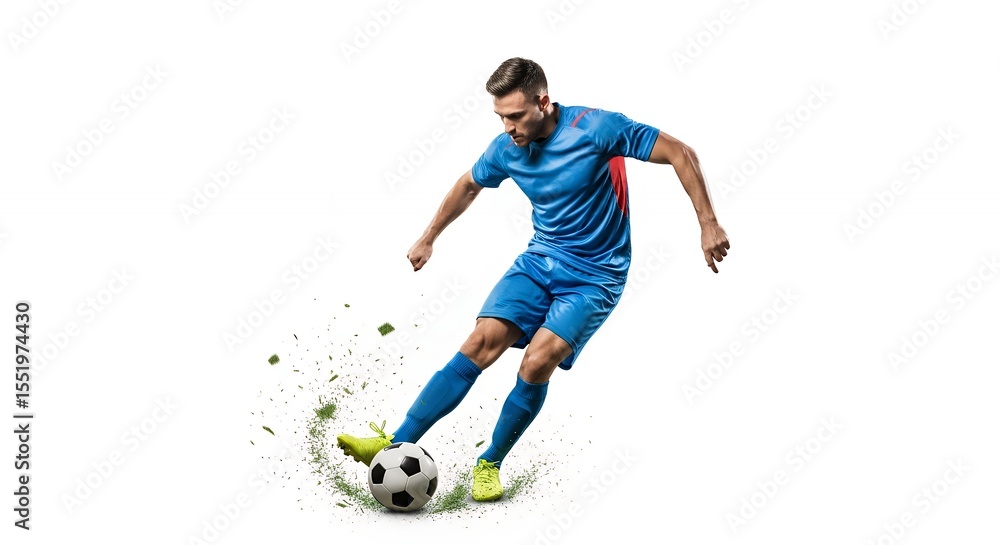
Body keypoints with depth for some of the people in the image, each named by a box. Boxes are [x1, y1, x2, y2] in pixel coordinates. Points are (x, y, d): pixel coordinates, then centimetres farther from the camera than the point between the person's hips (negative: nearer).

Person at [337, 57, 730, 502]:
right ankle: (397, 444, -15)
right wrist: (428, 238, 25)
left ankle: (490, 464, 0)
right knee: (481, 343, -15)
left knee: (537, 362, -21)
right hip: (539, 261, 4)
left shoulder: (595, 128, -19)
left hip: (594, 276, -4)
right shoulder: (506, 149, -3)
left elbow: (680, 153, -15)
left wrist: (708, 224, -18)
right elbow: (468, 185, 19)